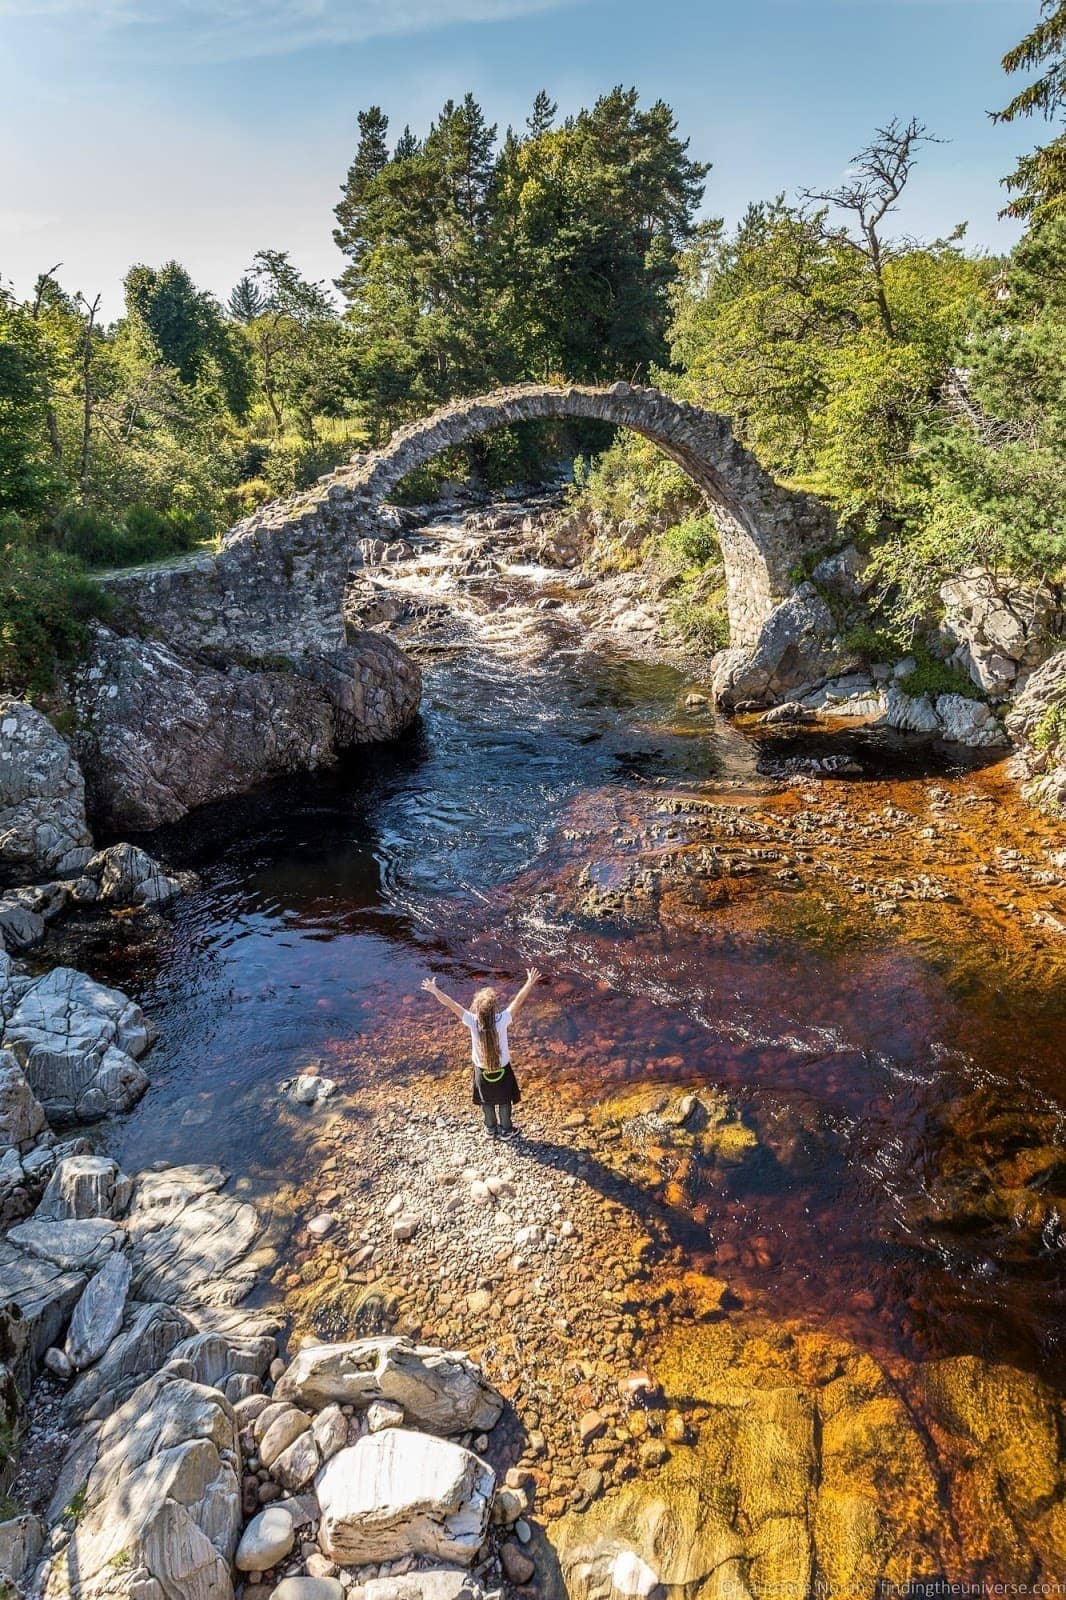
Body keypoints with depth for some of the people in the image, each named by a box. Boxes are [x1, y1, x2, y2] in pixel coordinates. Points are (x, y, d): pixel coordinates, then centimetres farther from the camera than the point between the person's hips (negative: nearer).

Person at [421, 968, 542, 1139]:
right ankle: (506, 1130, 43)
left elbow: (451, 1004, -23)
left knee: (486, 1102, 26)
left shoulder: (473, 1021, -30)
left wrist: (435, 991, -13)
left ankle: (491, 1129, 47)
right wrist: (530, 983, -17)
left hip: (482, 1070, 1)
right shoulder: (502, 1020, -33)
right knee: (504, 1101, 24)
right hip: (502, 1070, -1)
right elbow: (518, 1000, -25)